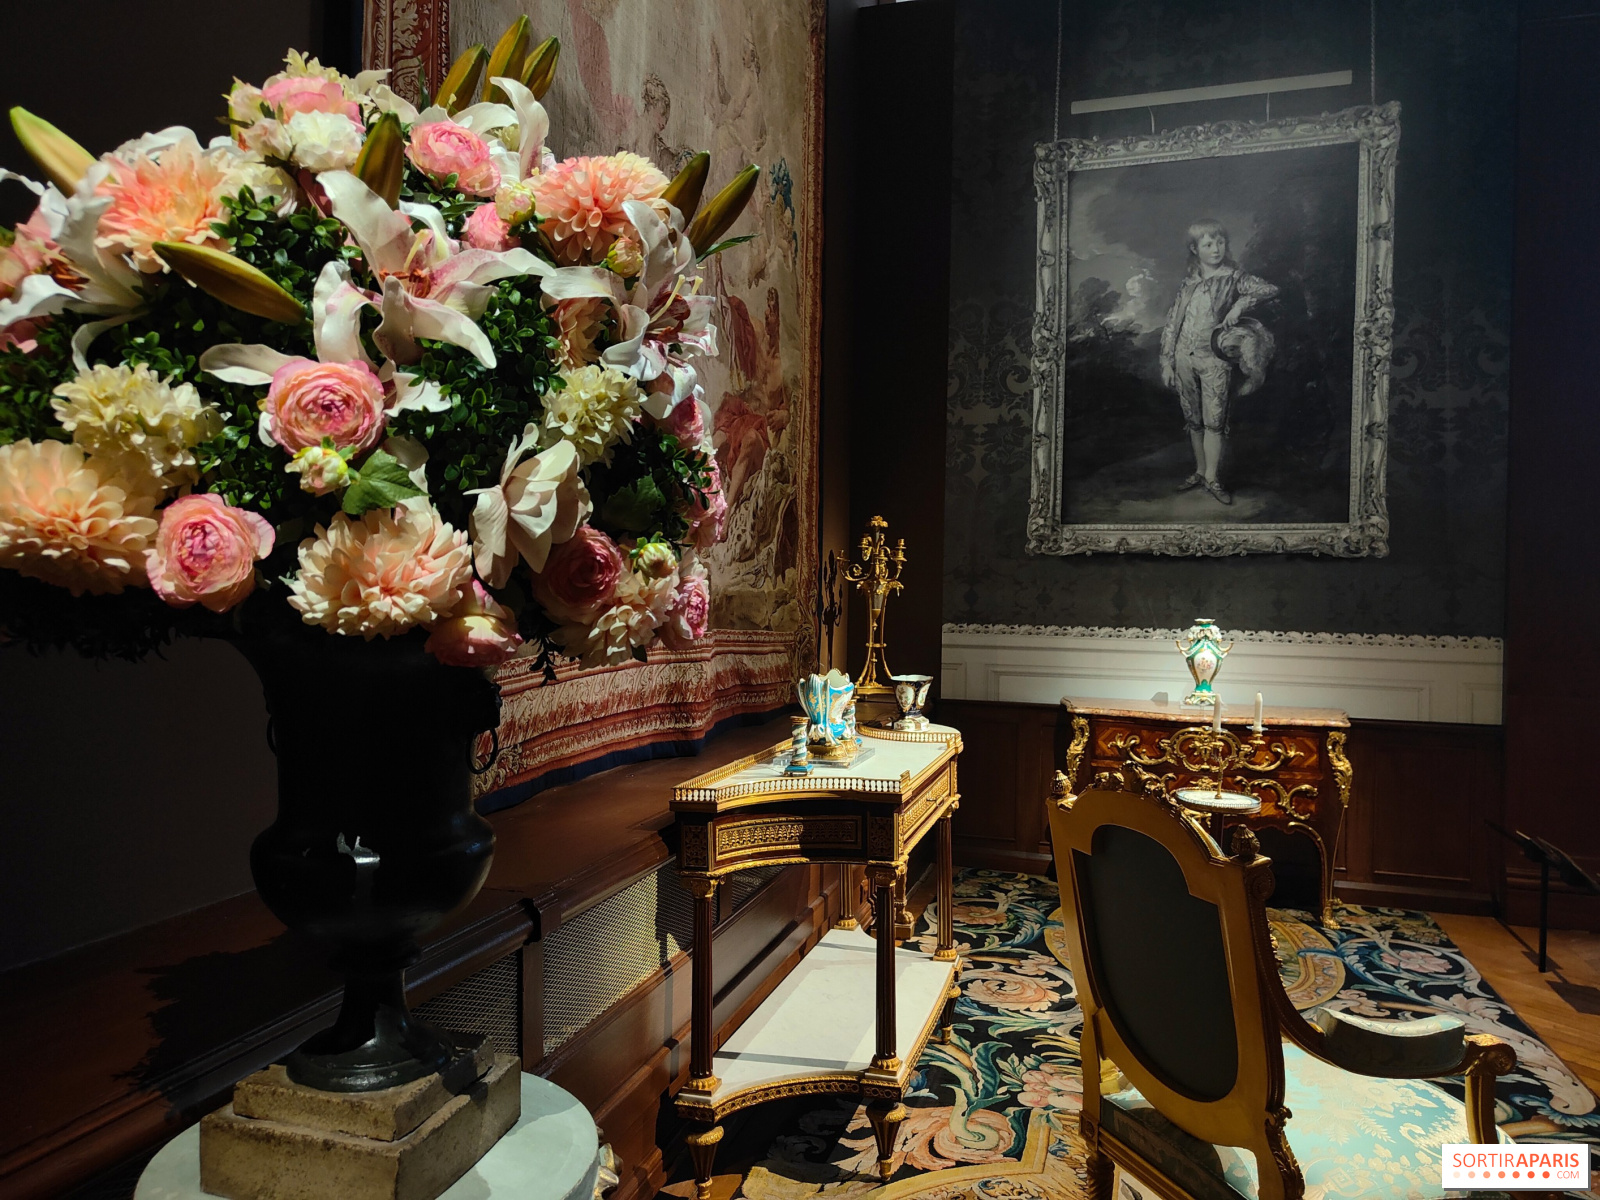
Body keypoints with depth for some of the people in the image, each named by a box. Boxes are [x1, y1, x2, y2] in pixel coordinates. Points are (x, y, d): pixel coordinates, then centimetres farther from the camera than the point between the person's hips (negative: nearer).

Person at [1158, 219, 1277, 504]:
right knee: (1193, 419, 10)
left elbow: (1269, 289, -12)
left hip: (1215, 357, -3)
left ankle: (1212, 478, 3)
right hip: (1184, 356, 3)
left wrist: (1240, 304, -24)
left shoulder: (1234, 277, 0)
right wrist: (1166, 361, 4)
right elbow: (1172, 322, 8)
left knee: (1214, 419, -5)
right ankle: (1200, 470, 23)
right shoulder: (1189, 281, 8)